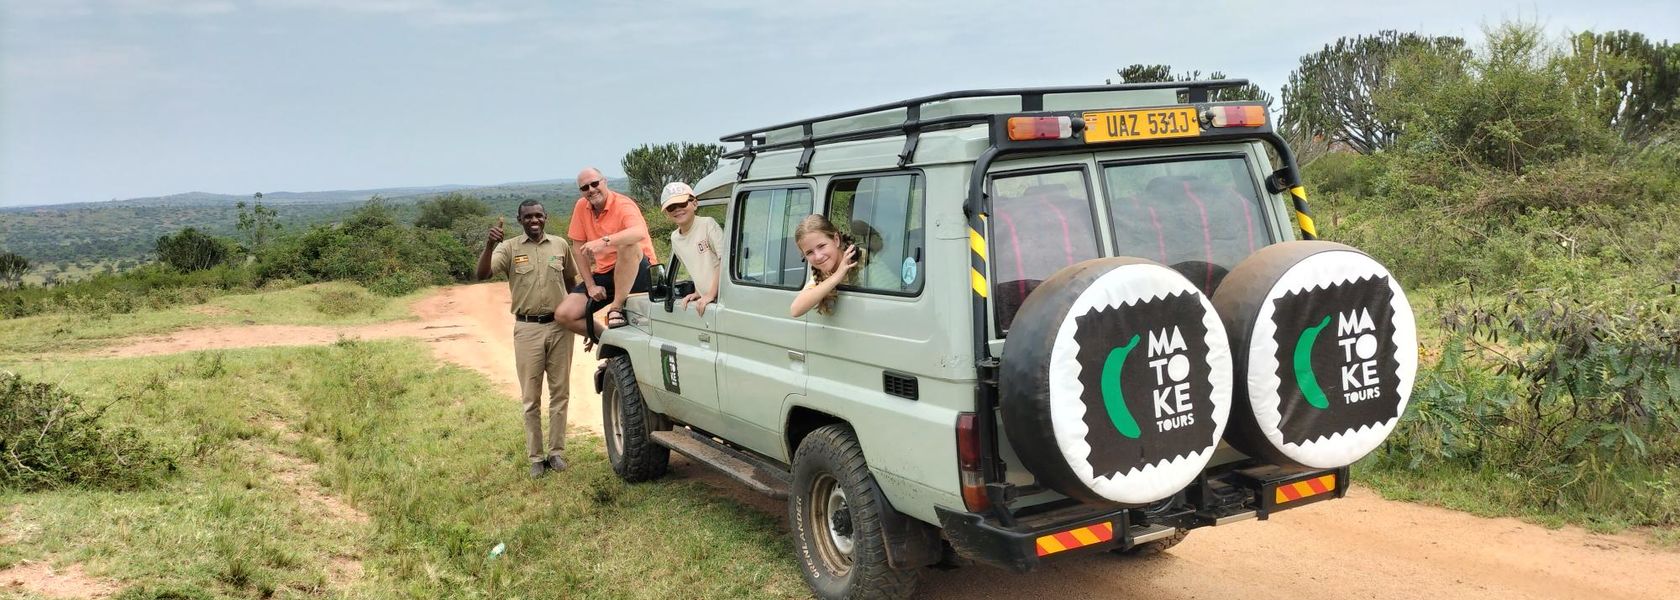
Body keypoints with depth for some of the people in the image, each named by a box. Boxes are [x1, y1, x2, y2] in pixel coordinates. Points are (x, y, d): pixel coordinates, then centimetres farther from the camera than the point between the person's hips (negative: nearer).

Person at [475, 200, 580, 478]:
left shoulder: (561, 245, 5)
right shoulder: (509, 248, -2)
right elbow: (482, 274, -17)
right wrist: (489, 245, -33)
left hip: (559, 326, 2)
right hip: (527, 329, -2)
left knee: (559, 392, 7)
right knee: (531, 398, 4)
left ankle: (556, 452, 17)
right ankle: (535, 457, 11)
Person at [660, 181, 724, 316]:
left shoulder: (708, 224, -8)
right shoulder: (674, 238, 13)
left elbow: (725, 260, -15)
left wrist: (711, 294, -18)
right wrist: (698, 293, 12)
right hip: (705, 300, 6)